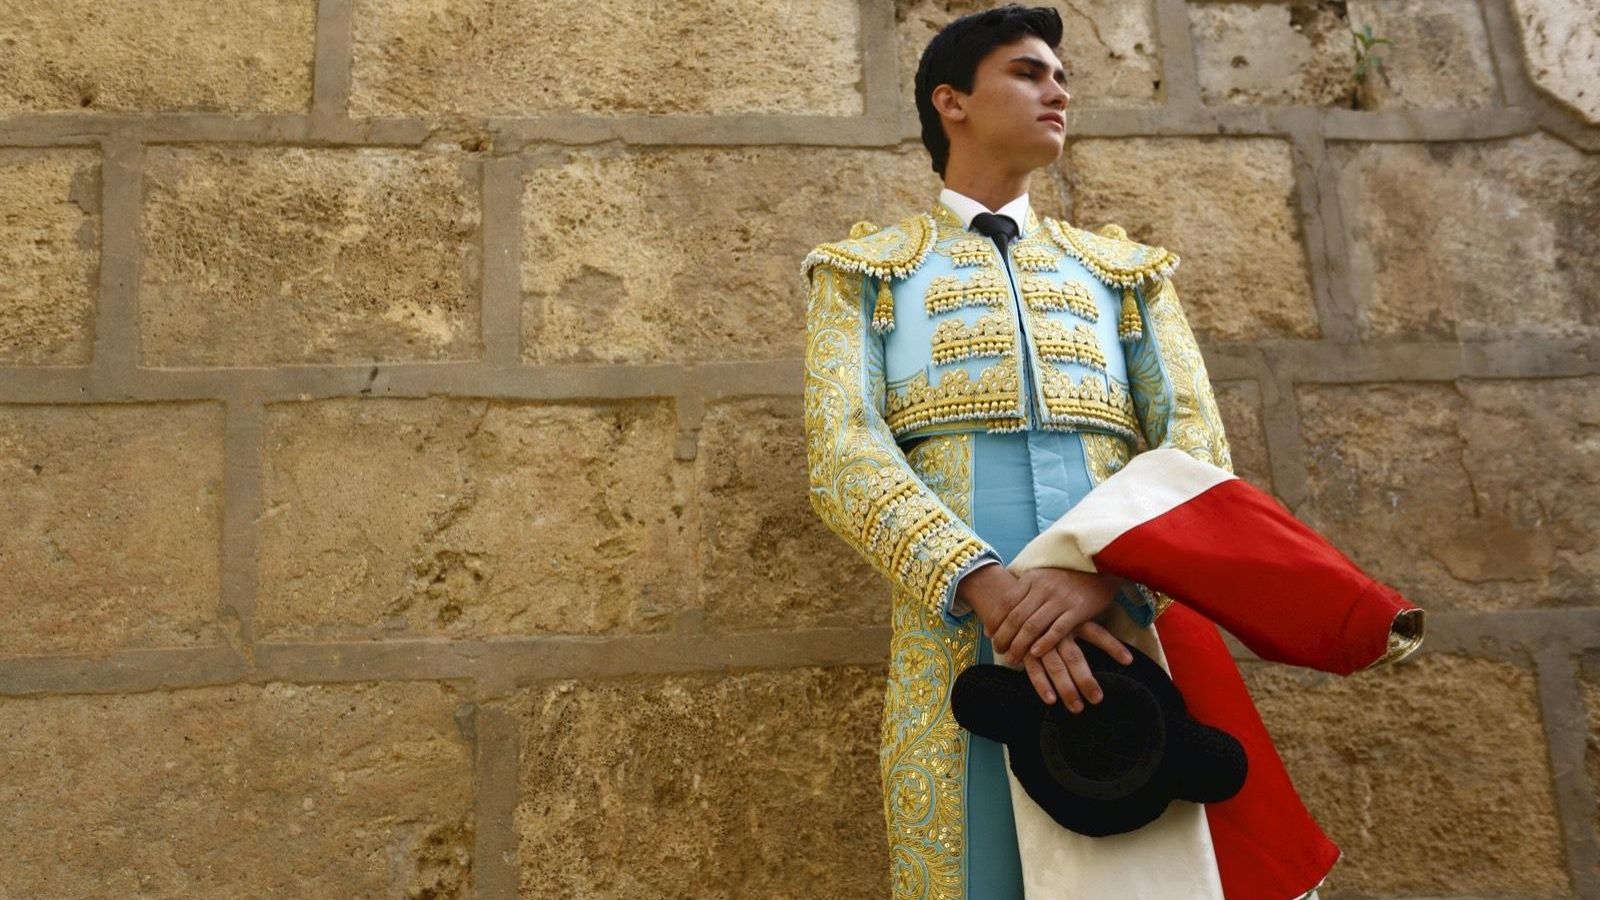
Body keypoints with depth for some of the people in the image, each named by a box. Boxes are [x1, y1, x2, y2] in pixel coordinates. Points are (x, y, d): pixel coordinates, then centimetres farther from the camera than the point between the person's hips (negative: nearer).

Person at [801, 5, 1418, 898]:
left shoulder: (1122, 269, 20)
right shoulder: (867, 273, 12)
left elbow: (1197, 441, 6)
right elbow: (843, 457, -3)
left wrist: (1102, 570, -15)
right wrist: (986, 584, -20)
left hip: (1127, 632, 3)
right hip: (954, 636, -2)